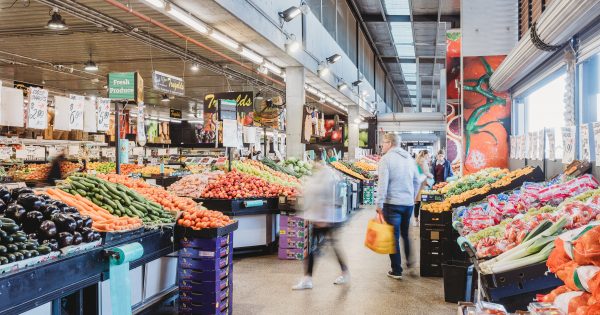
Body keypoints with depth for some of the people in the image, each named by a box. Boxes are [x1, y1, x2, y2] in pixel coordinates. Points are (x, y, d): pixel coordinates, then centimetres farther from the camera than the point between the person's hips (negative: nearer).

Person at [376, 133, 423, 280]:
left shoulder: (386, 159, -10)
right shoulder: (409, 158, 10)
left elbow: (382, 184, -16)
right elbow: (417, 181, 14)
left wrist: (379, 204, -12)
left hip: (392, 204, -6)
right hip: (409, 203, 6)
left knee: (393, 237, 2)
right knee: (405, 233, 23)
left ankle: (396, 271, 7)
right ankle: (409, 261, 25)